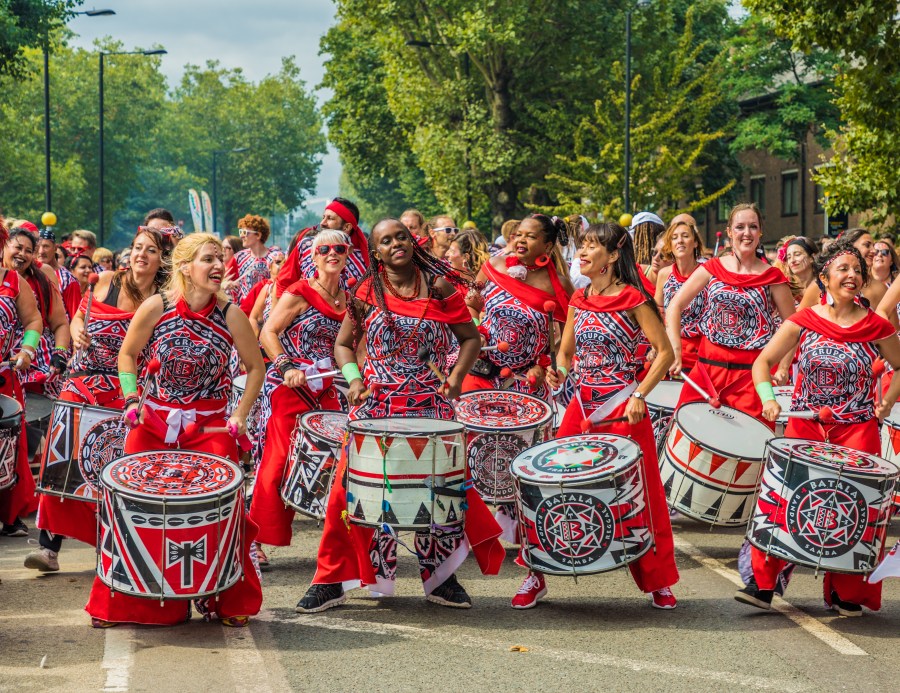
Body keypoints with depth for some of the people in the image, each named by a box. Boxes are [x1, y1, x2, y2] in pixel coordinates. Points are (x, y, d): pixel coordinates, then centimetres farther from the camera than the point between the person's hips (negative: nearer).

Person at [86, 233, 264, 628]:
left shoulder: (230, 315, -7)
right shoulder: (156, 307, -7)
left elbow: (255, 366, 5)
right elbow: (127, 354, 8)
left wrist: (241, 415, -1)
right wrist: (131, 400, -3)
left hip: (210, 428, 0)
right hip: (154, 423, 1)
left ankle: (226, 602, 12)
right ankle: (120, 604, 16)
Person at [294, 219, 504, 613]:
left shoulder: (438, 287, 2)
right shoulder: (366, 293, 2)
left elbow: (470, 338, 8)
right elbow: (344, 344, 11)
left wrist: (456, 378, -7)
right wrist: (353, 379, -7)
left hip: (429, 404, 0)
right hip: (375, 404, 0)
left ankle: (440, 576, 19)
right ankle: (332, 580, 8)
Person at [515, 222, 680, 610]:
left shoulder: (632, 298, -7)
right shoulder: (579, 300, 9)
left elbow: (665, 352, -8)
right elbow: (566, 351, 18)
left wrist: (639, 395, -16)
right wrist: (560, 372, -4)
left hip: (622, 408, -5)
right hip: (582, 405, 5)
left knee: (638, 493, 1)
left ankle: (656, 581, 16)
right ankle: (537, 574, 11)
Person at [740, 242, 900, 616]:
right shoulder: (803, 321, -1)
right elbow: (762, 363, 2)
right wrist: (768, 398, -14)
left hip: (858, 429, 0)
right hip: (804, 425, 0)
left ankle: (846, 593, 10)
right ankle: (763, 584, 0)